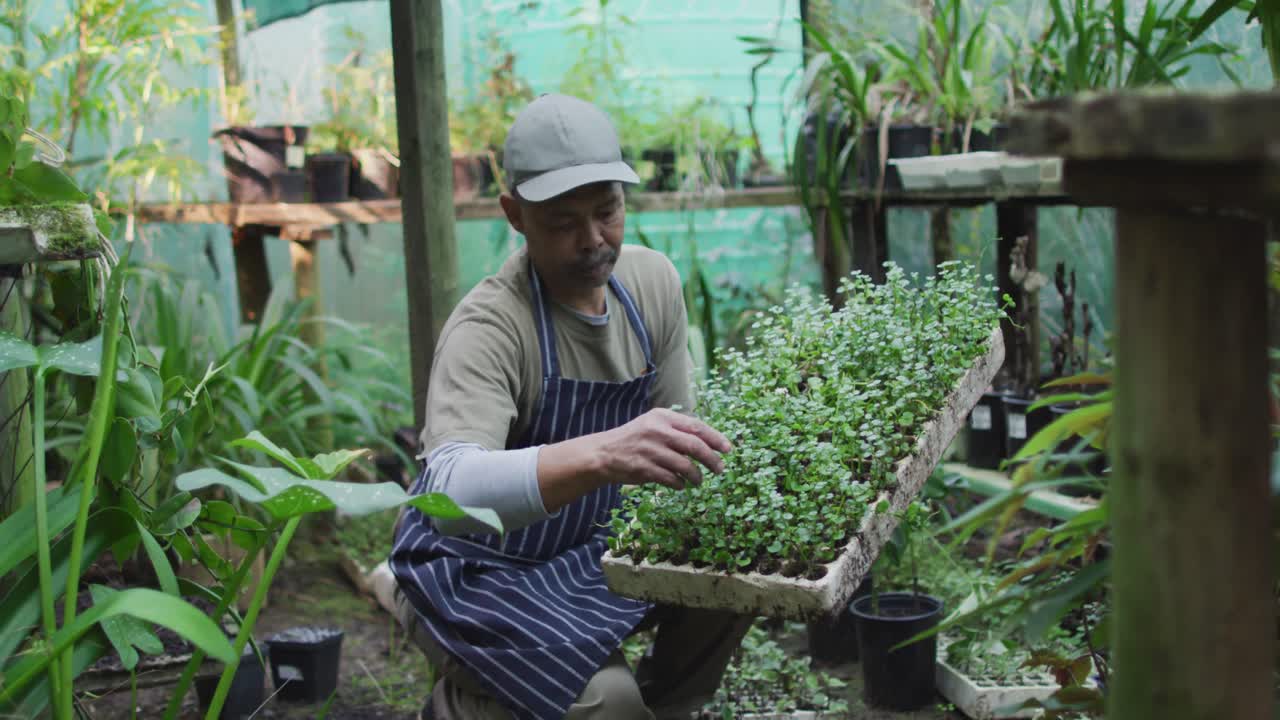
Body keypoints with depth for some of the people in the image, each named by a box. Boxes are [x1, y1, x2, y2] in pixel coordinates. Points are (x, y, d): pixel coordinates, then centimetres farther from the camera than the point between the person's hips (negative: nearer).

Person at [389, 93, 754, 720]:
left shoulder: (653, 281, -6)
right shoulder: (489, 326, -26)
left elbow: (673, 429, 4)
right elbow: (451, 490, -42)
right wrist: (601, 454, -58)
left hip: (590, 548, 6)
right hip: (478, 573, -6)